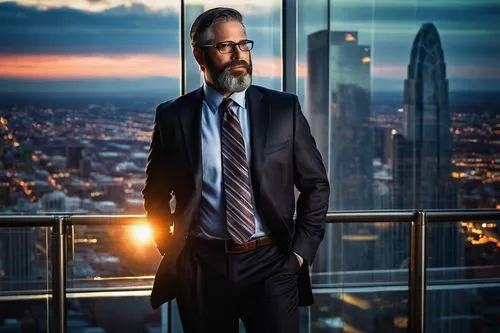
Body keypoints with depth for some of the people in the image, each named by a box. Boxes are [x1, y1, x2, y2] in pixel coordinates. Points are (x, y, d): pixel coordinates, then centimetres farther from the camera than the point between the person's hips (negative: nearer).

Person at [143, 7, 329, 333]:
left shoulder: (283, 109, 1)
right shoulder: (173, 117, 1)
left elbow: (316, 185, 7)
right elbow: (156, 194, 12)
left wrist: (301, 250, 1)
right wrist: (172, 251, 4)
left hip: (270, 263, 0)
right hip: (201, 267, 0)